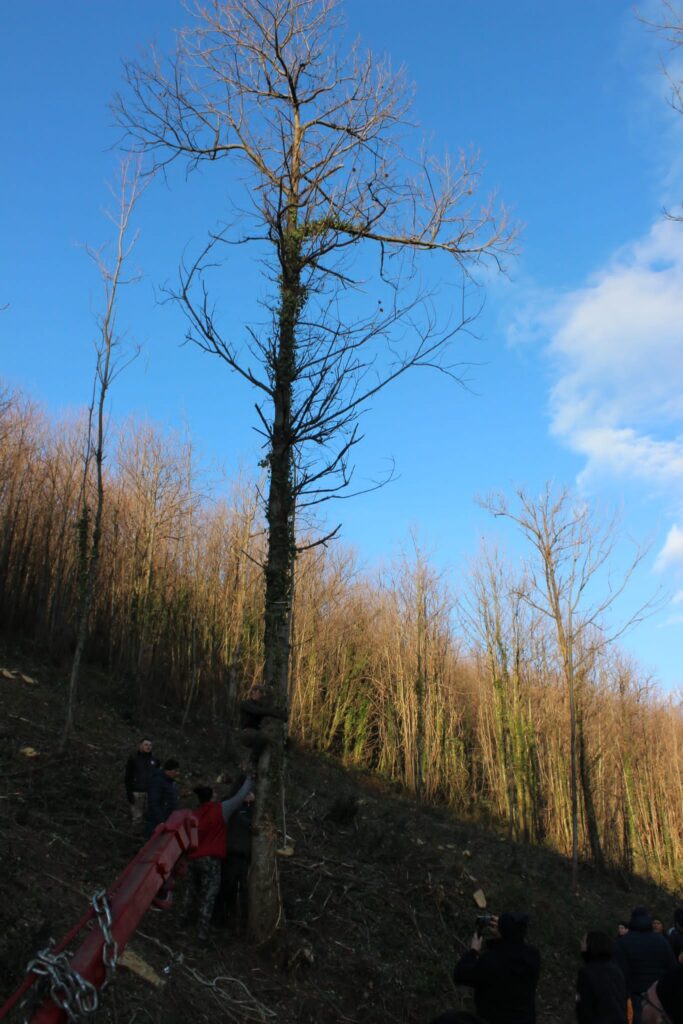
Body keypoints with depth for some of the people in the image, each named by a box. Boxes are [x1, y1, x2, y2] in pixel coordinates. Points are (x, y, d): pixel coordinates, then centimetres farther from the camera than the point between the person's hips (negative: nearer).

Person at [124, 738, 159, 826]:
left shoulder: (154, 759, 10)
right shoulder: (133, 758, 0)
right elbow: (127, 777, -1)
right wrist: (129, 793, -7)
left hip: (151, 792, 3)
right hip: (137, 792, -3)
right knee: (137, 818, -2)